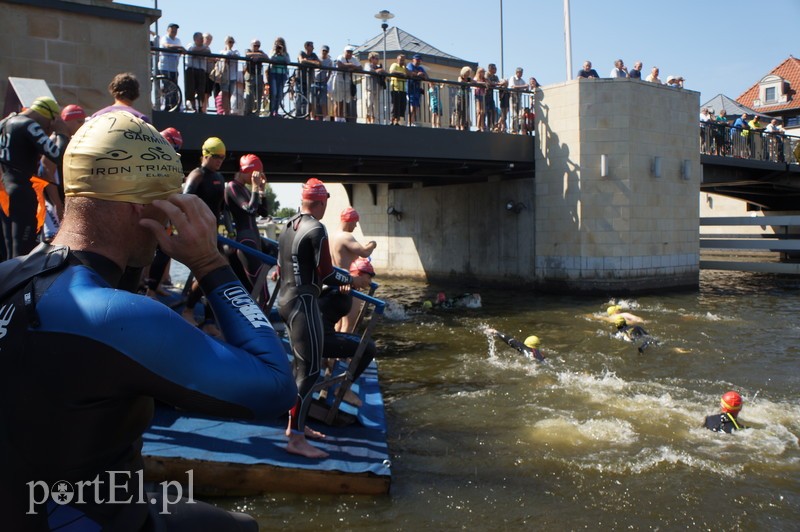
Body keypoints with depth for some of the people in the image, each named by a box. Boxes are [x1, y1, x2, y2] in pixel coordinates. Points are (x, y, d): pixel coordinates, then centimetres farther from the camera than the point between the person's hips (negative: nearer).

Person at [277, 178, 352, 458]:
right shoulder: (316, 230, -15)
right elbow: (327, 274, -16)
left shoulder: (288, 225, 12)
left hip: (285, 298, 10)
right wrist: (351, 279, 2)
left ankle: (295, 424, 26)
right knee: (311, 369, -9)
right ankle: (296, 439, -10)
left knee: (301, 365, 18)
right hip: (303, 302, -10)